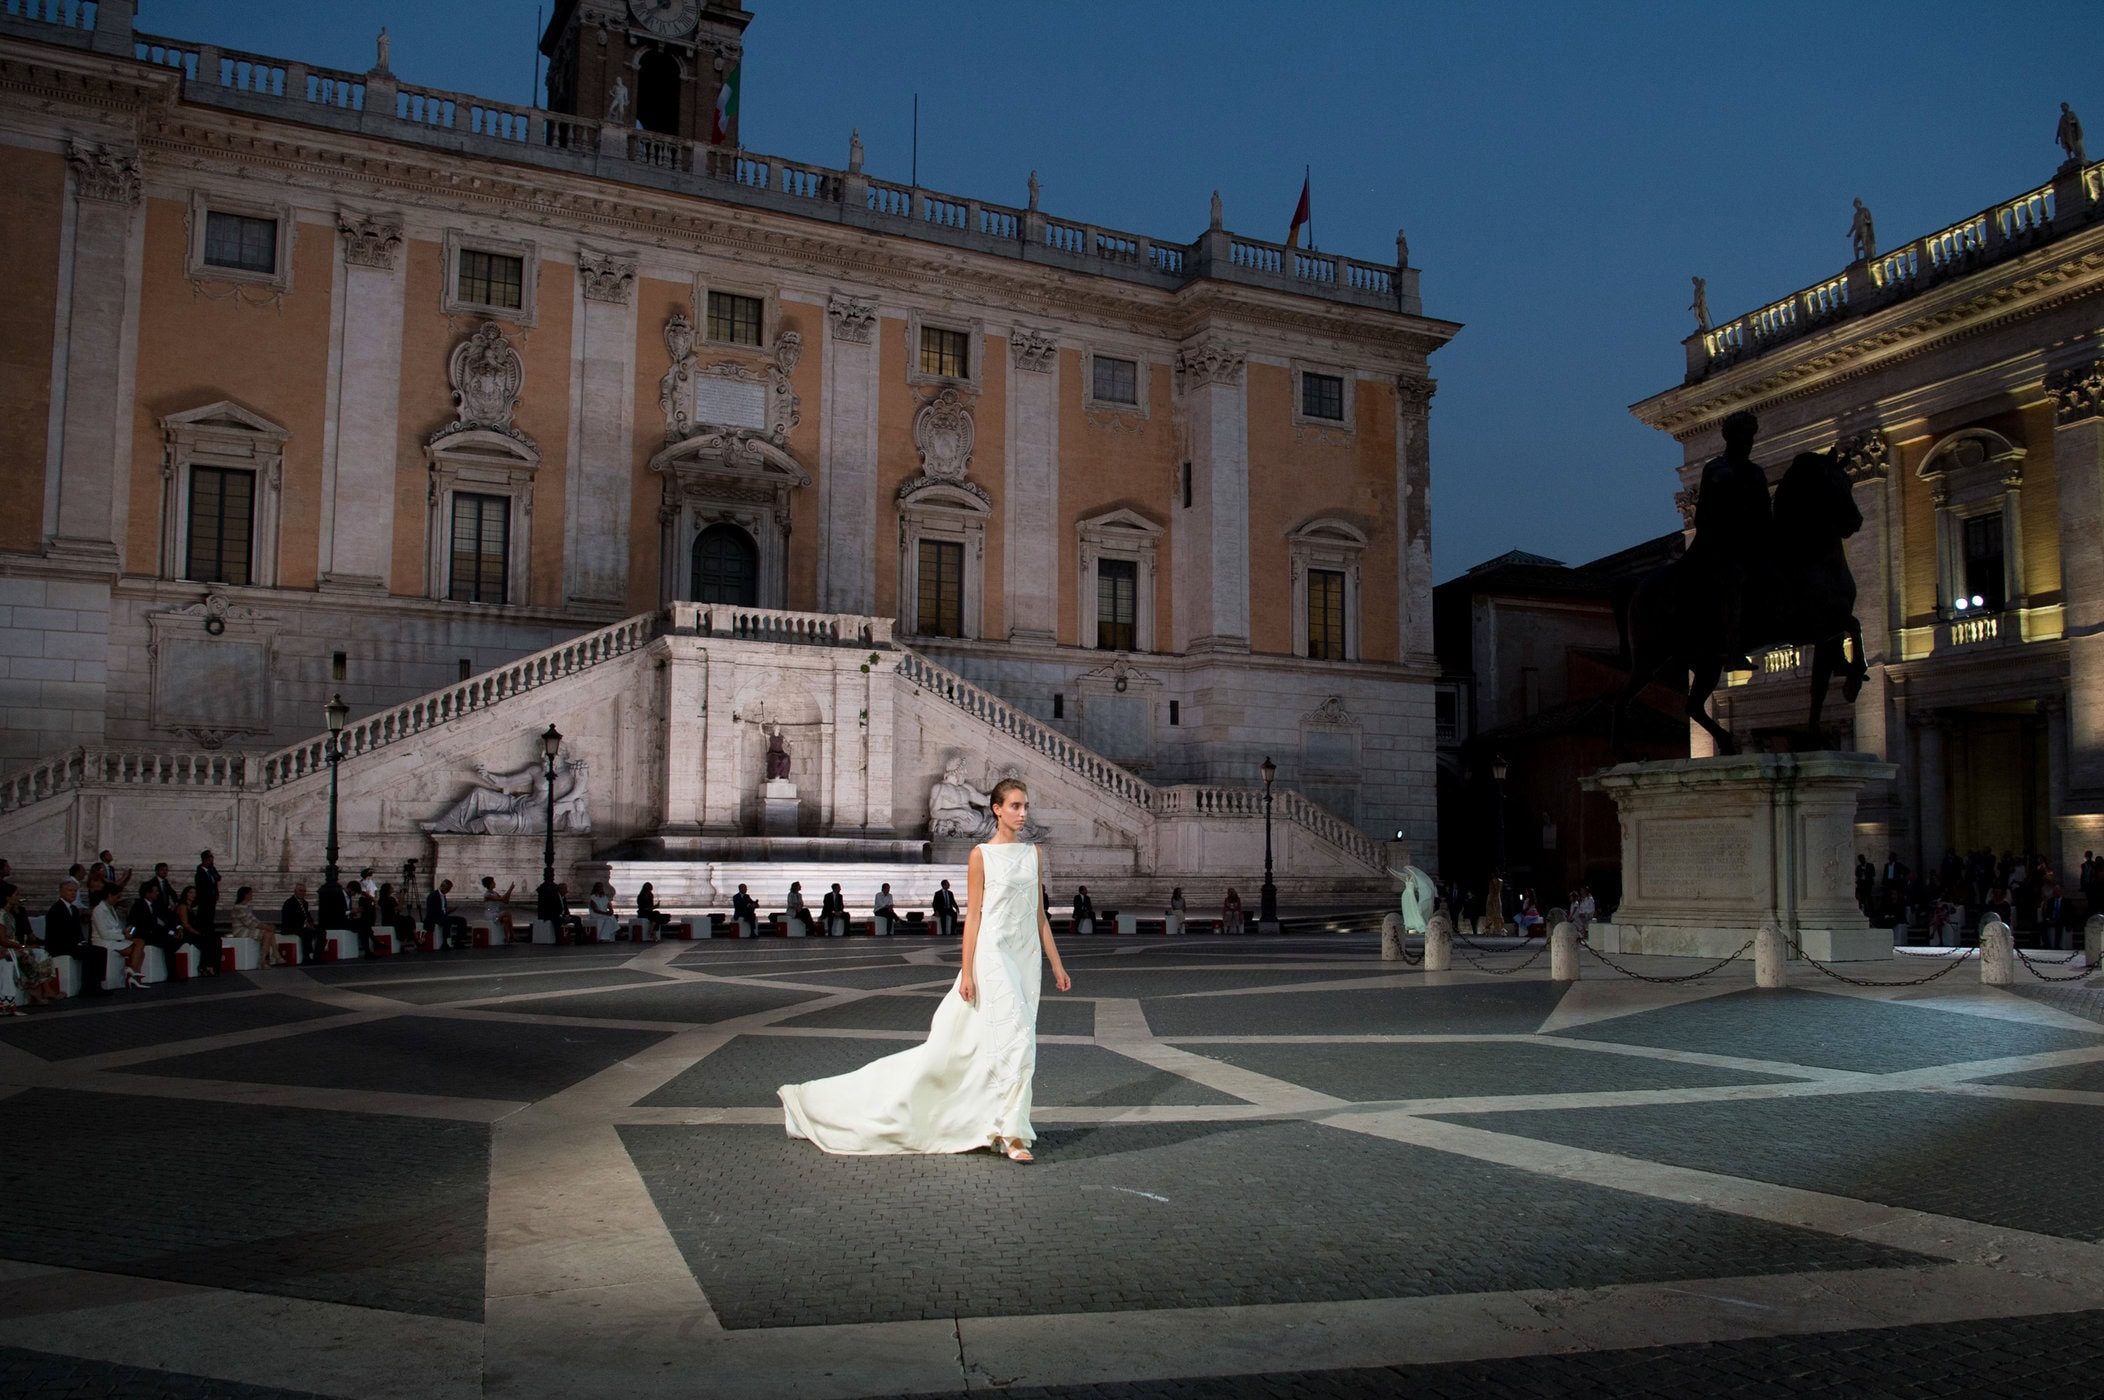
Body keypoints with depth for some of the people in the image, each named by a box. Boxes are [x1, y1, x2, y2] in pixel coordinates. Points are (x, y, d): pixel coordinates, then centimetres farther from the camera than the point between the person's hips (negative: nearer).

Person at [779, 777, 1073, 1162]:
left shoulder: (1033, 853, 11)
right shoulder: (982, 855, -4)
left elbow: (1040, 916, 13)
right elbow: (973, 917, -6)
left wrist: (1057, 965, 11)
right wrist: (967, 972, -10)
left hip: (1026, 957, 5)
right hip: (993, 955, -5)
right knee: (1015, 1039, -13)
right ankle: (1012, 1132, -4)